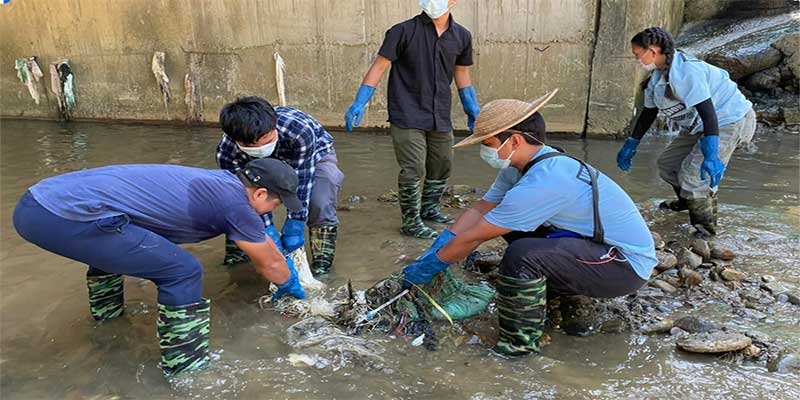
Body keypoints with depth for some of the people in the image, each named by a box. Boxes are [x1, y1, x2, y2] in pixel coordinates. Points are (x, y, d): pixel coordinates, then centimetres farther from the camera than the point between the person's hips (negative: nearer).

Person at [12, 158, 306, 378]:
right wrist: (291, 285, 30)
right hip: (66, 217, -10)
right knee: (183, 272, -6)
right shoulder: (235, 202, -5)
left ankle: (106, 309, 59)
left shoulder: (219, 182, 20)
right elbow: (270, 265, 10)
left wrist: (285, 262, 47)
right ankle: (183, 367, 8)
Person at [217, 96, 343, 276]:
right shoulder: (227, 151, -32)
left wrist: (295, 225, -30)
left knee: (320, 204, -30)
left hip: (314, 155, -2)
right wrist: (268, 229, -30)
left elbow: (301, 180, -33)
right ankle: (237, 247, 5)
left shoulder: (300, 131, -42)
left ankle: (322, 260, -9)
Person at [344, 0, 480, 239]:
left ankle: (429, 209, 37)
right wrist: (359, 103, -12)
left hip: (440, 118, 5)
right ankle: (411, 223, 10)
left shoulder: (461, 36, 6)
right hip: (407, 117, -5)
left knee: (442, 166, 14)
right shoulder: (404, 31, -8)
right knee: (413, 171, -7)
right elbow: (379, 66, -6)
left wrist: (473, 110, 22)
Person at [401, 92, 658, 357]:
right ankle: (563, 294, 19)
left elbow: (472, 238, -21)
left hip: (627, 263, -9)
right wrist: (430, 254, -2)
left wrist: (430, 267, -8)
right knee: (511, 226, 10)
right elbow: (479, 211, 3)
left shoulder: (541, 183, -28)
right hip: (596, 244, 9)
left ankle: (518, 344, -7)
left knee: (522, 254, -28)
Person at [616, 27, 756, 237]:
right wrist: (631, 144, 21)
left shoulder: (686, 71, -28)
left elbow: (707, 111, -34)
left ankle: (706, 229, -1)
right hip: (699, 126, 10)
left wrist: (710, 156, -40)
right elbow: (648, 113, 16)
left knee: (694, 173, -19)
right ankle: (686, 202, 40)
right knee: (667, 163, 13)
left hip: (731, 121, -10)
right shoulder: (658, 77, 3)